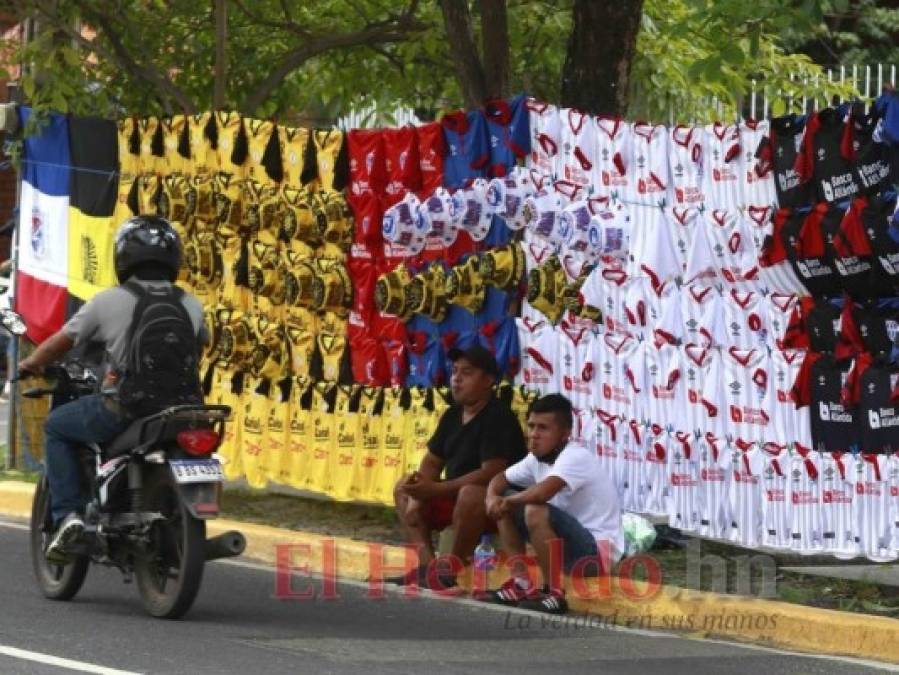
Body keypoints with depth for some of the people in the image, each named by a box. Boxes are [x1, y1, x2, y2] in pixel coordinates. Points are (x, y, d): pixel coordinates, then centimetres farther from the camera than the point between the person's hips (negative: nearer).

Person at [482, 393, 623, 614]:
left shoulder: (576, 457, -22)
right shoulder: (537, 459, 4)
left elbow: (542, 492, -39)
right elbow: (500, 480, 16)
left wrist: (508, 502, -18)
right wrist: (493, 498, -9)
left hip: (598, 551, -9)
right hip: (570, 543, 9)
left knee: (535, 511, -31)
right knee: (505, 508, 7)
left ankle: (554, 594, -19)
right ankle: (521, 584, 5)